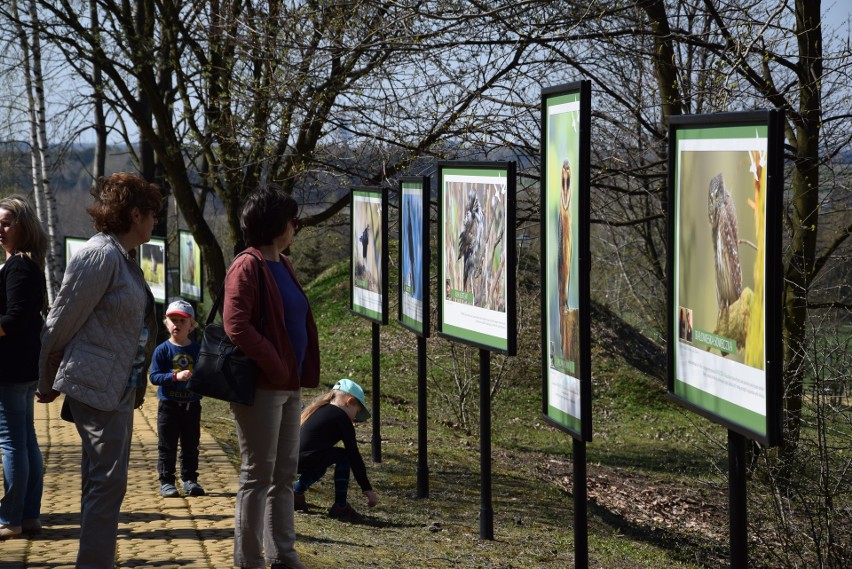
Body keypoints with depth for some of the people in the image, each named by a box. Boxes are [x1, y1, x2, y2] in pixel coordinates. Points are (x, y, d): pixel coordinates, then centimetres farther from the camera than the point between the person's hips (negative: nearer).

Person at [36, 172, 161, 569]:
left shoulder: (123, 258, 15)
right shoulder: (100, 255, -16)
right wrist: (48, 383, -1)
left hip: (119, 388, 10)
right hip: (96, 387, -10)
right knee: (108, 481, -11)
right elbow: (60, 323, -12)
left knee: (102, 481, 14)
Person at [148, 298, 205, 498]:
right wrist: (175, 376, -24)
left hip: (192, 404, 3)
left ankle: (190, 479, 19)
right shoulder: (162, 350, -5)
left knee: (191, 445, 10)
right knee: (167, 446, 2)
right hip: (168, 404, -3)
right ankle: (166, 481, 8)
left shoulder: (197, 349, 4)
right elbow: (154, 376, -11)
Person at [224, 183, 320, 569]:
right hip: (261, 388, -9)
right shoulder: (248, 267, -13)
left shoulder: (283, 266, 14)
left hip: (289, 385, 9)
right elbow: (236, 325, -23)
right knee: (258, 475, -1)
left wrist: (301, 372, 9)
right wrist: (275, 366, -18)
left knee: (285, 475, 13)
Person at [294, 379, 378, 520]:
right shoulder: (341, 417, 3)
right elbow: (354, 456, 3)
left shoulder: (316, 409, 26)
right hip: (301, 460, -9)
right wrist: (367, 489, 7)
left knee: (321, 461, 32)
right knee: (343, 456, 6)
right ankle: (340, 506, 5)